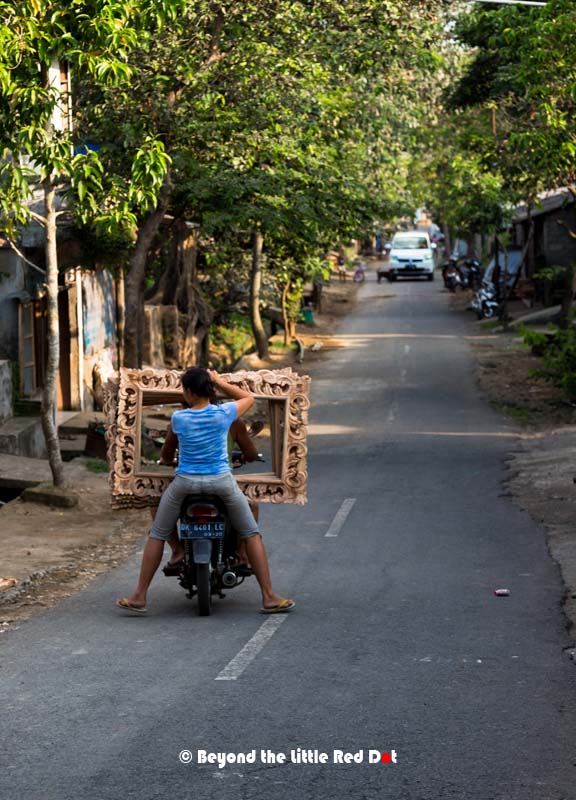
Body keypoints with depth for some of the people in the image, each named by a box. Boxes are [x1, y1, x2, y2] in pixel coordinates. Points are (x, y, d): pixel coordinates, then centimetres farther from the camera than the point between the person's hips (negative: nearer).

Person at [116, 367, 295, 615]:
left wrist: (168, 459, 37)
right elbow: (249, 398, 16)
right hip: (221, 481, 0)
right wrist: (220, 383, 16)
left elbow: (166, 452, 15)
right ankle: (269, 597, 6)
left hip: (185, 482, 0)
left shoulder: (178, 418, -4)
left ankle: (139, 596, 14)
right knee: (251, 534, 11)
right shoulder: (223, 413, -7)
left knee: (157, 536, 15)